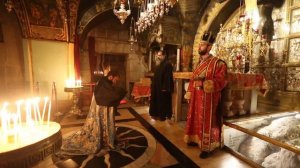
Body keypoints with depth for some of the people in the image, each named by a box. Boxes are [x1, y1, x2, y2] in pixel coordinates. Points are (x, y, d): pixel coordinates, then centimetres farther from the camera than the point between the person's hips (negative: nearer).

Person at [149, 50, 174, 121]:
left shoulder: (167, 64, -13)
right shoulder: (158, 65, 15)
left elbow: (168, 77, -20)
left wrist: (165, 87, -24)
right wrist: (153, 85, 15)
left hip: (163, 87, -9)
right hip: (157, 87, 9)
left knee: (163, 102, 1)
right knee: (157, 101, 14)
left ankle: (163, 116, 12)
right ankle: (157, 114, 26)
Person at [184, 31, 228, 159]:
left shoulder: (217, 63, -10)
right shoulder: (199, 63, 13)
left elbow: (220, 81, -16)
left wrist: (204, 82, -29)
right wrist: (189, 94, 10)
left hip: (208, 98, -7)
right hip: (196, 97, 8)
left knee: (206, 121, 2)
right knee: (195, 119, 17)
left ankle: (207, 147, 18)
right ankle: (196, 139, 36)